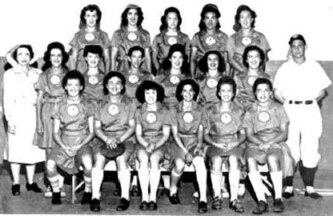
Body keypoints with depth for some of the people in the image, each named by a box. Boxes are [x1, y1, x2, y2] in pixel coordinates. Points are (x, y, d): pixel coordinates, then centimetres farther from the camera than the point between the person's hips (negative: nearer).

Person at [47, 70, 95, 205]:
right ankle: (56, 192, -2)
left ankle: (88, 192, -9)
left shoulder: (88, 106, 4)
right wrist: (64, 147, -11)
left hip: (83, 143, -1)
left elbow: (92, 132, 2)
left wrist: (80, 146, -13)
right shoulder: (59, 106, 7)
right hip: (63, 143, 2)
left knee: (88, 162, -34)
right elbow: (55, 132, 7)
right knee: (50, 164, -28)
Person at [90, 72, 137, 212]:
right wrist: (107, 139, -14)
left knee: (121, 158, -33)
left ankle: (125, 197, -28)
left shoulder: (129, 104, 9)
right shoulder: (101, 105, 12)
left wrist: (119, 139, -13)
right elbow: (97, 128, 6)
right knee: (98, 158, -30)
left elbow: (132, 127, 3)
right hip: (104, 138, 1)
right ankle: (95, 197, -28)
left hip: (125, 139, -1)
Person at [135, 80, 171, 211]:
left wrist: (155, 145, -14)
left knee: (154, 158, -34)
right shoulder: (139, 111, 10)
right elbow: (138, 134, 6)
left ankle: (153, 197, -33)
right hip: (143, 143, 1)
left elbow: (166, 135, 3)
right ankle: (144, 197, -34)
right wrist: (146, 145, -13)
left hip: (159, 144, -1)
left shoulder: (165, 111, 6)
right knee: (143, 159, -33)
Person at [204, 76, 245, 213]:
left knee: (234, 159, -34)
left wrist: (236, 143, -8)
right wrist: (214, 143, -10)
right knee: (216, 160, -34)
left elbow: (243, 134, 11)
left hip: (233, 145, 0)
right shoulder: (210, 111, 9)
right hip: (215, 145, 0)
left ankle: (234, 199, -31)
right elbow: (206, 134, 8)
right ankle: (217, 196, -23)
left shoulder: (239, 111, 12)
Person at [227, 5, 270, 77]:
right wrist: (245, 71, -10)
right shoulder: (232, 38, 11)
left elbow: (264, 58, 8)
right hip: (238, 74, 1)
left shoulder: (261, 37, 11)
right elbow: (231, 59, 4)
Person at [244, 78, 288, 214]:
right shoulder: (250, 112, 15)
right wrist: (260, 143, -15)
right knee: (250, 159, -33)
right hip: (256, 143, 1)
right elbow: (249, 135, 7)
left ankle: (278, 199, -26)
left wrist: (269, 143, -13)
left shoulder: (278, 109, 11)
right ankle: (261, 201, -32)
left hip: (276, 143, -1)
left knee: (273, 158, -37)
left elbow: (284, 133, 4)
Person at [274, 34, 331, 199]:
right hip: (290, 110, -1)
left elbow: (322, 91, 12)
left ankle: (309, 187, 4)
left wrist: (312, 101, -1)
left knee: (310, 150, -2)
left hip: (311, 110, 1)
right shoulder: (284, 68, 10)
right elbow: (277, 93, 8)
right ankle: (288, 187, 1)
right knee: (290, 150, -5)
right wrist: (286, 103, -4)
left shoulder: (315, 67, 11)